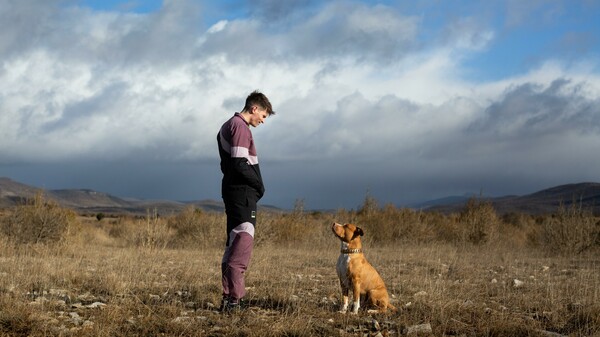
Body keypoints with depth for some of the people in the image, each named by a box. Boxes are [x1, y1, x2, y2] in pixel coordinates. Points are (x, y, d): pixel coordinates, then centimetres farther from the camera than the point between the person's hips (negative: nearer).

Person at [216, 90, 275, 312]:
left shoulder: (229, 126, 19)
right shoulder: (240, 127, -13)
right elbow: (240, 164, -21)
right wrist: (259, 185, -7)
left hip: (233, 191, 11)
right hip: (243, 193, -11)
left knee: (234, 242, 12)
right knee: (243, 241, -13)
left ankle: (230, 295, 15)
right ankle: (234, 296, -17)